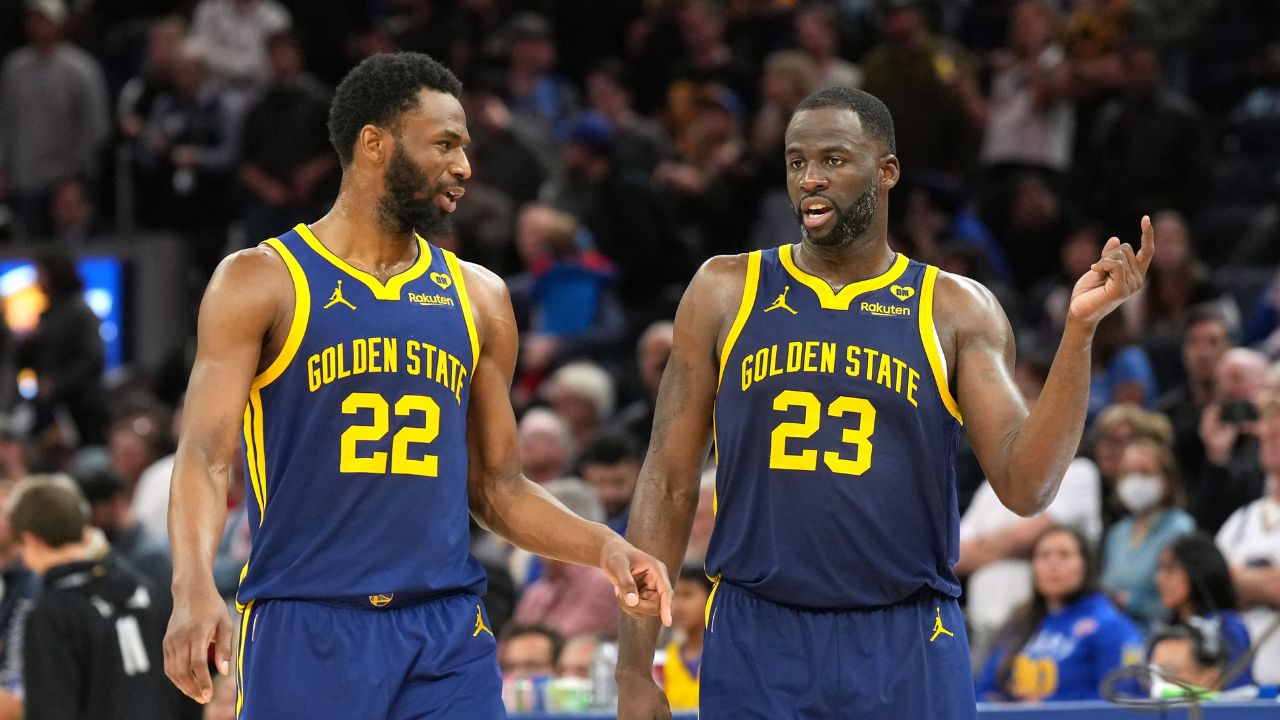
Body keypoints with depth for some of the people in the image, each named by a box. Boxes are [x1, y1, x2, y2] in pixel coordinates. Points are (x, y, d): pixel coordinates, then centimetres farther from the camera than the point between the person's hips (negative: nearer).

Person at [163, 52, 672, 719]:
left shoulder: (479, 298, 14)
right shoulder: (260, 283, -1)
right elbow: (204, 457, -9)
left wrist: (601, 546, 0)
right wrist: (194, 588, -27)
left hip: (447, 637, 4)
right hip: (304, 633, -4)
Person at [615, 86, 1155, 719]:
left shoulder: (955, 311, 4)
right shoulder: (726, 293, 5)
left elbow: (1025, 488, -5)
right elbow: (669, 484, 5)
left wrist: (1079, 329, -15)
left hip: (906, 646, 0)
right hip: (755, 641, 0)